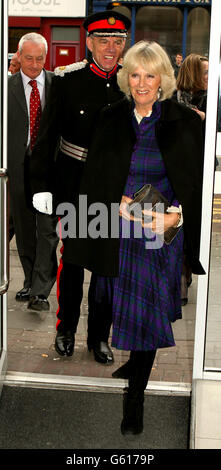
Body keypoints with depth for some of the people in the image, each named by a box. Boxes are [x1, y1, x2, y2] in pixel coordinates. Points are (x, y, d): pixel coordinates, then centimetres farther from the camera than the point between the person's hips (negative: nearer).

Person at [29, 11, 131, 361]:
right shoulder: (68, 80, -7)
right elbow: (47, 135, -4)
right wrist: (41, 185, -9)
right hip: (75, 185, -2)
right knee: (72, 257, 9)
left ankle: (99, 336, 24)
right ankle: (66, 329, 29)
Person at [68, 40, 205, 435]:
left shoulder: (185, 123, -3)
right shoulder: (111, 119, 3)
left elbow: (198, 181, -2)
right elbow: (93, 177, 5)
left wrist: (176, 214, -18)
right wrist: (118, 205, -11)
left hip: (162, 235, -2)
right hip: (115, 232, 3)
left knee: (146, 314, -1)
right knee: (122, 308, 15)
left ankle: (135, 398, 11)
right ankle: (136, 362, 42)